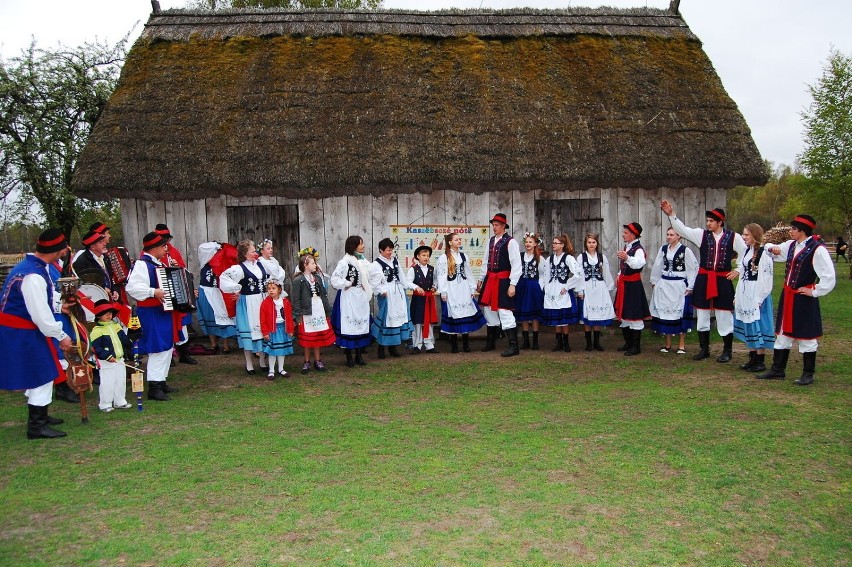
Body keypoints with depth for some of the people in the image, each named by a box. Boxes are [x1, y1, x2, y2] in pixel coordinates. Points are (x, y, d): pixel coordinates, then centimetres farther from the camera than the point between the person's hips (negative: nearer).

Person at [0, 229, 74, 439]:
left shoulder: (31, 265, 5)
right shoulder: (33, 276, -27)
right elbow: (40, 314, -24)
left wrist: (58, 306, 14)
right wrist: (61, 336, -15)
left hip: (22, 330, 10)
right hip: (23, 334, -10)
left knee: (37, 374, 21)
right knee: (42, 374, -1)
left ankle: (39, 416, 35)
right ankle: (37, 426, 8)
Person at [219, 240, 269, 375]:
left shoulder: (260, 265, 6)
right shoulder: (239, 268, -13)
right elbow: (224, 277, -20)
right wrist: (236, 290, -14)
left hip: (262, 301, 6)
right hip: (248, 304, -6)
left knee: (262, 328, 11)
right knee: (249, 330, 1)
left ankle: (262, 360, 24)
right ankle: (249, 364, 11)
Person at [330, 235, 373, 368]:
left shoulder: (364, 262, 8)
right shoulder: (344, 262, -10)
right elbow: (334, 280, -13)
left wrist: (369, 292, 7)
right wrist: (348, 284, -10)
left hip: (362, 298, 6)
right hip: (349, 299, -6)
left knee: (362, 325, 8)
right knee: (349, 325, -1)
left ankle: (359, 356, 18)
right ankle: (349, 357, 10)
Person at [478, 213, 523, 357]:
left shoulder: (510, 242, -10)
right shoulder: (491, 241, 12)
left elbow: (516, 265, -13)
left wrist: (512, 285, -17)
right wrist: (482, 279, 19)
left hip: (503, 280, -8)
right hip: (490, 279, 8)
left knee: (504, 312, -10)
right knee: (488, 309, 14)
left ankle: (513, 346, -4)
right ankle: (491, 342, 30)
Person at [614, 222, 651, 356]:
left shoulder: (638, 249, -15)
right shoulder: (626, 247, 12)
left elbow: (639, 263, -36)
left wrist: (627, 258, -52)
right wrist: (619, 277, 10)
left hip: (633, 285, -9)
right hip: (623, 283, 9)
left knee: (634, 315, -3)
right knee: (623, 313, 14)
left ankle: (636, 346, 5)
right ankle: (628, 342, 27)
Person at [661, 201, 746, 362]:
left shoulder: (733, 237, -2)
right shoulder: (702, 234, 1)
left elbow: (746, 254, 7)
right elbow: (683, 229, -8)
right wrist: (671, 214, -18)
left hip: (723, 281, -2)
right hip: (703, 280, 2)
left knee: (725, 316, 4)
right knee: (702, 316, 10)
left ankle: (727, 351, 19)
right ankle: (704, 349, 23)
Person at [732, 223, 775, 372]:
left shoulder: (764, 253, -15)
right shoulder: (747, 251, 11)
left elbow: (765, 278, -17)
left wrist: (759, 299, -18)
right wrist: (737, 295, 14)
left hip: (756, 294, -8)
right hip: (745, 294, 8)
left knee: (757, 325, -2)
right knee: (748, 326, 12)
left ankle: (760, 361, 7)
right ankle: (752, 358, 22)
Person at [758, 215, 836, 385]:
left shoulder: (817, 249, -15)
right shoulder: (790, 245, 7)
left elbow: (828, 277, -18)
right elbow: (774, 252, 23)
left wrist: (814, 292, -12)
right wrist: (772, 249, 1)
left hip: (804, 298, -7)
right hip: (787, 296, 7)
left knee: (807, 335, 4)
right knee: (783, 333, 13)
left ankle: (808, 374, 17)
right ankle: (777, 369, 24)